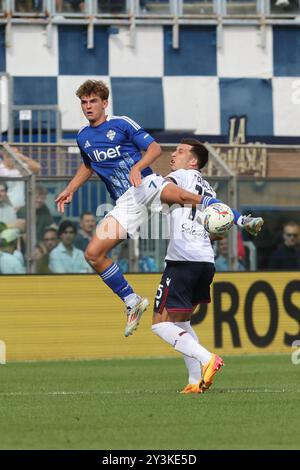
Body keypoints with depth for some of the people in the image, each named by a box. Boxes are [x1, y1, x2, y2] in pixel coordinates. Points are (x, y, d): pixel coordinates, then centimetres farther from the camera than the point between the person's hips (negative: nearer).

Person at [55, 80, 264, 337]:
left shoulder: (121, 123, 2)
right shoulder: (83, 137, 17)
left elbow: (155, 148, -3)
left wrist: (137, 167, -19)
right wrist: (70, 189, 26)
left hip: (146, 183, -5)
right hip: (126, 202, 5)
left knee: (181, 195, -39)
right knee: (93, 254, -10)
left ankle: (241, 221, -39)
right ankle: (132, 303, 2)